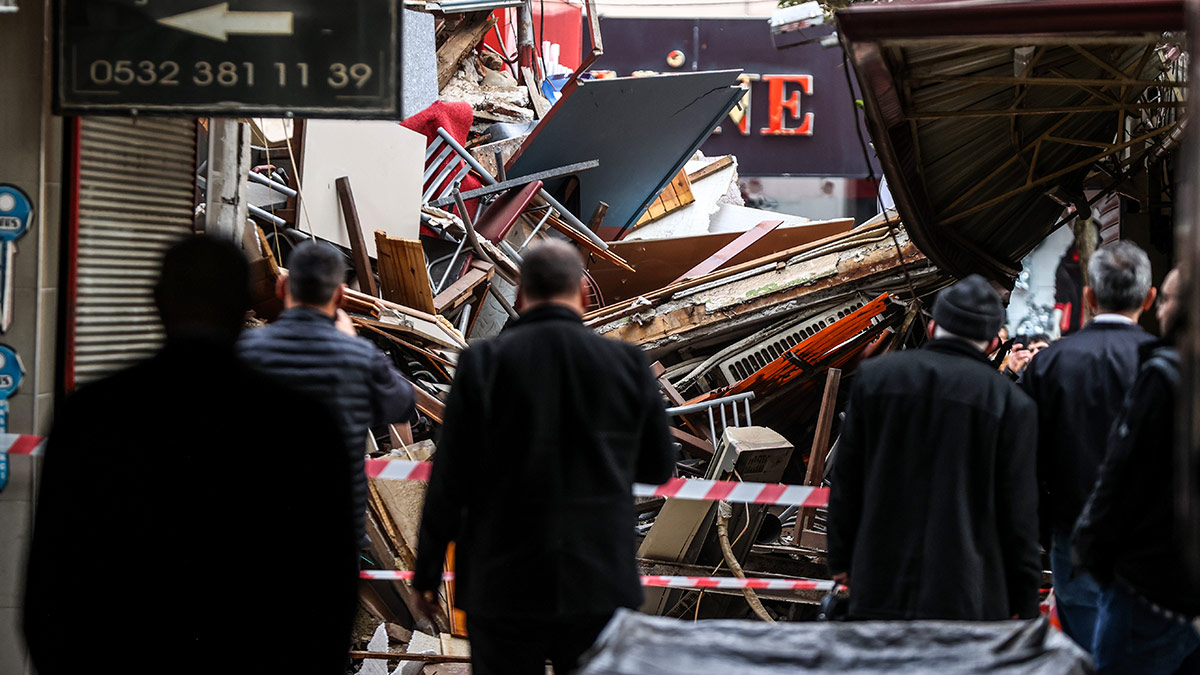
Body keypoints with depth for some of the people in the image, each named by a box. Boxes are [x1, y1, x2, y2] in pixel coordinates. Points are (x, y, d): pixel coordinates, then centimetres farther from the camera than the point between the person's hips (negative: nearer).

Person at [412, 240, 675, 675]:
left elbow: (448, 482, -7)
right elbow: (659, 467, 7)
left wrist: (427, 573, 3)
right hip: (599, 583, 1)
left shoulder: (483, 364, -9)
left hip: (503, 586, -1)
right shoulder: (626, 364, -4)